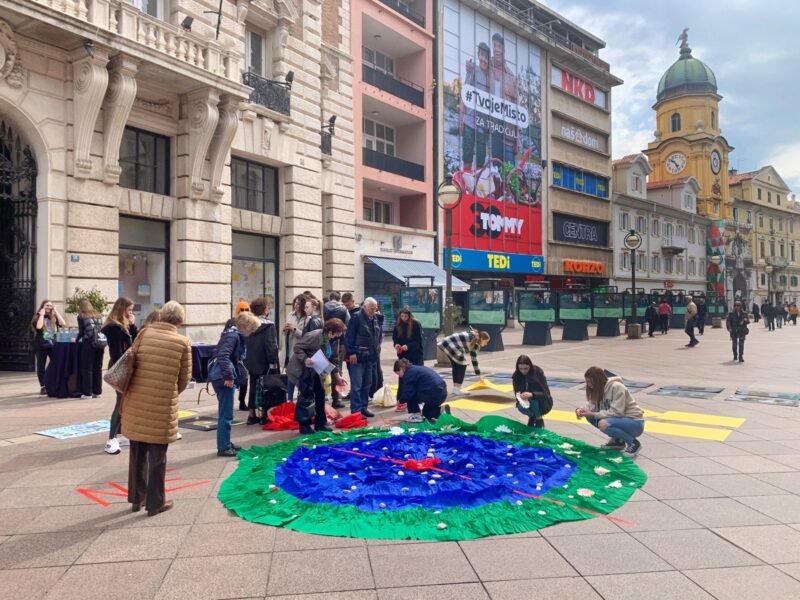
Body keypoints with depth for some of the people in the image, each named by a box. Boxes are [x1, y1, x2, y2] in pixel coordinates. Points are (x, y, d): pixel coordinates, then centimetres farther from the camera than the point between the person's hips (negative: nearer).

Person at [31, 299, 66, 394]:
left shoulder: (54, 317, 9)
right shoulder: (38, 317, 1)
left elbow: (63, 323, -10)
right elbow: (38, 327, -19)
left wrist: (56, 311, -6)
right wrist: (42, 314, -11)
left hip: (53, 344, 2)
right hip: (41, 345, -2)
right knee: (41, 366, 2)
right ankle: (42, 387, 7)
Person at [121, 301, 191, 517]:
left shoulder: (144, 333, -2)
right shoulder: (182, 343, -8)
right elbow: (184, 378, -1)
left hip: (136, 402, 4)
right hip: (162, 405, -3)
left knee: (137, 453, 18)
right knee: (157, 456, 9)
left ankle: (136, 498, 30)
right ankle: (155, 503, 18)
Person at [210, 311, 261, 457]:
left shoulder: (235, 335, 15)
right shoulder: (233, 336, -16)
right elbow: (223, 356, -29)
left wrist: (241, 373, 19)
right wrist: (228, 376, -26)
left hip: (224, 377, 10)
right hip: (223, 379, -10)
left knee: (226, 413, 17)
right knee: (226, 414, -3)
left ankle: (226, 443, 27)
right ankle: (223, 447, 4)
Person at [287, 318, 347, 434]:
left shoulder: (330, 341, 1)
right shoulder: (314, 336, -25)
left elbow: (331, 359, 9)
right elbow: (297, 347, -23)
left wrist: (337, 377, 6)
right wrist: (305, 359, -37)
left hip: (315, 372, 9)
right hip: (302, 370, -9)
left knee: (320, 395, 10)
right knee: (306, 396, -6)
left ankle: (320, 423, 20)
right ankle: (304, 425, 6)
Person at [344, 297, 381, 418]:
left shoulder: (375, 319, 13)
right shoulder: (356, 317, -10)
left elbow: (378, 336, 23)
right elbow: (349, 336, -14)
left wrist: (376, 348, 9)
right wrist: (351, 352, -18)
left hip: (370, 357, 8)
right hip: (357, 357, -8)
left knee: (367, 384, 14)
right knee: (356, 385, -6)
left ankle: (363, 407, 24)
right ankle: (356, 410, 0)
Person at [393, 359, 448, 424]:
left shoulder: (409, 373, -5)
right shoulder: (416, 368, 24)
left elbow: (408, 393, -9)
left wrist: (401, 400, 10)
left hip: (433, 394, -10)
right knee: (426, 413, 29)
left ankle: (416, 415, 8)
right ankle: (441, 411, 11)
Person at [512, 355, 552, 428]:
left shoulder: (538, 373, -20)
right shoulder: (516, 376, -10)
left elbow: (546, 393, -25)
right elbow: (517, 393, -4)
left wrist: (532, 394, -43)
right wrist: (520, 397, -29)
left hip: (544, 404, -3)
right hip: (527, 403, 3)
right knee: (521, 408, -29)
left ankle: (539, 421, -14)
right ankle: (533, 417, 5)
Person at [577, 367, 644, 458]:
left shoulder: (617, 387, -22)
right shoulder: (599, 389, 2)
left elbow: (617, 412, -27)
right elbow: (591, 405, 1)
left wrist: (593, 414, -27)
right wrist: (582, 410, -20)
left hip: (635, 423, -8)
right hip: (620, 420, 8)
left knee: (603, 424, -31)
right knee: (590, 417, -4)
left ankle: (633, 443, -9)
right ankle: (617, 440, 9)